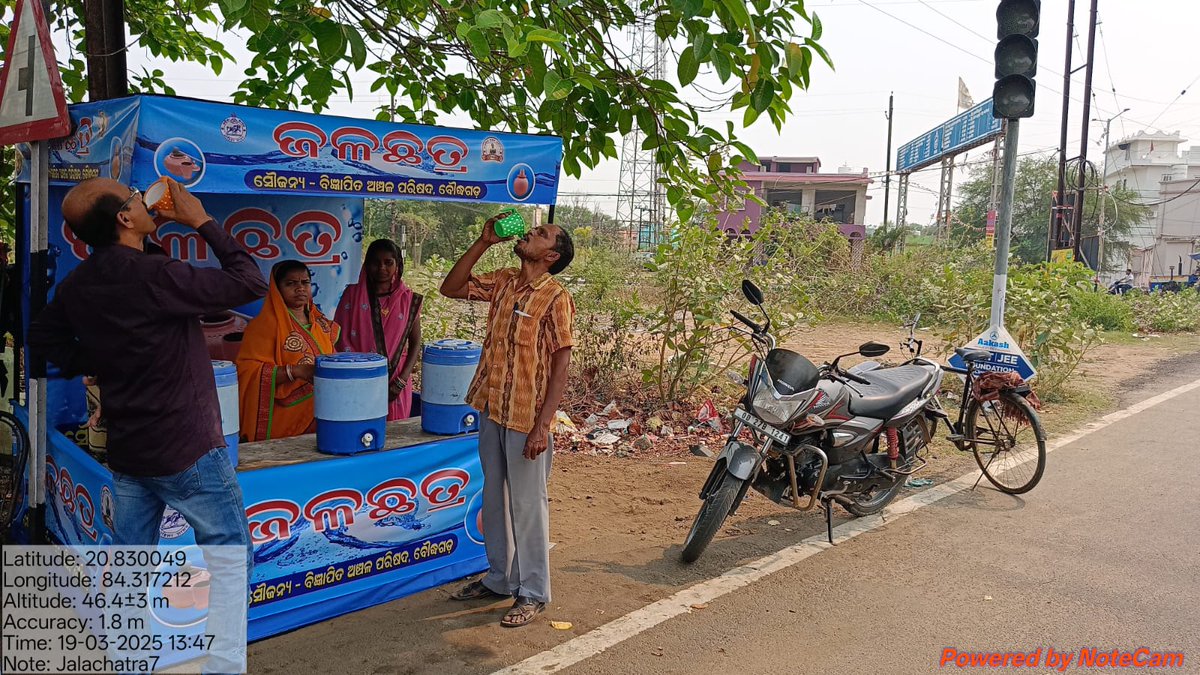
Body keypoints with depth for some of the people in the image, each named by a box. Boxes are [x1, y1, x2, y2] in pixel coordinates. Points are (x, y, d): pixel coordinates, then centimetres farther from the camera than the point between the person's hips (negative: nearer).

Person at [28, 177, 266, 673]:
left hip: (125, 449, 8)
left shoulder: (77, 285, 3)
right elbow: (250, 283, -18)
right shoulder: (155, 275, -22)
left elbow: (42, 338, 19)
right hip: (185, 448, -7)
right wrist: (203, 223, -10)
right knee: (228, 553, 4)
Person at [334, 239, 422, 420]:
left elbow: (415, 343, 5)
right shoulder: (352, 294, 3)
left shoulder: (409, 300, 4)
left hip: (396, 386, 1)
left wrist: (401, 381, -5)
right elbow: (340, 338, 2)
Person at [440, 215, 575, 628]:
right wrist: (484, 242, 0)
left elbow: (561, 365, -15)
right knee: (494, 500, 18)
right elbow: (450, 288, 10)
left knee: (527, 506, 4)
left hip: (526, 419, -7)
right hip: (491, 410, 7)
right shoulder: (503, 283, 6)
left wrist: (542, 426, -20)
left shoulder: (555, 298, -14)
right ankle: (500, 579, 34)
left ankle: (533, 593, 18)